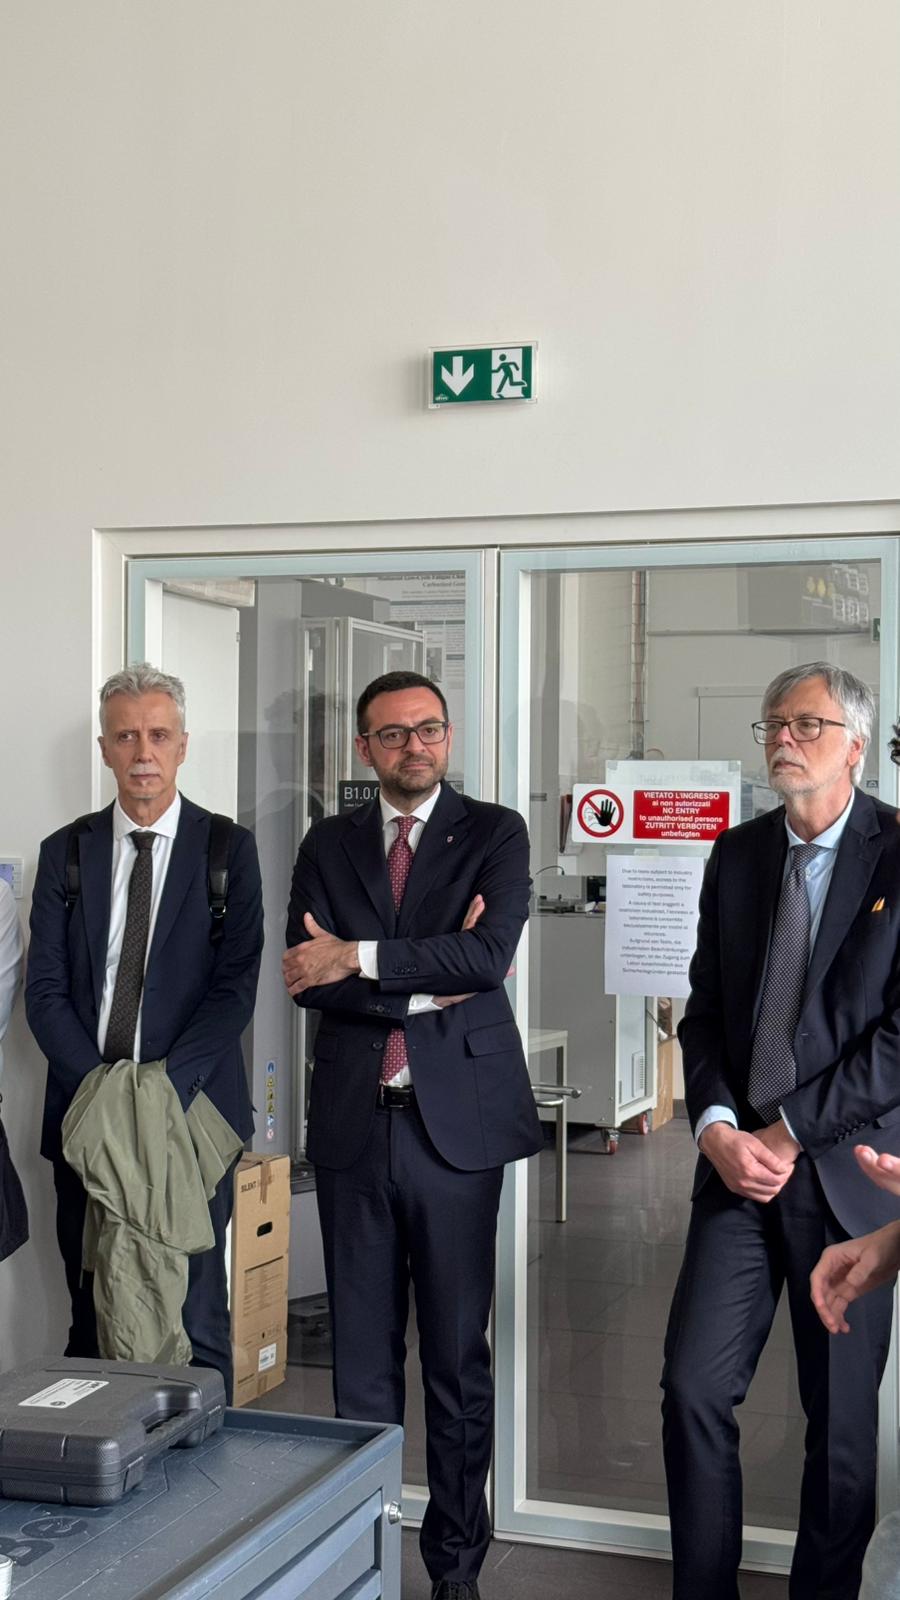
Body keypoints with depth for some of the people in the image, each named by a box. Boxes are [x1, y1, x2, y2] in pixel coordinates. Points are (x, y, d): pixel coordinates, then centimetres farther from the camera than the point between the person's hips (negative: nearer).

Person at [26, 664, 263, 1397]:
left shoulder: (229, 849, 2)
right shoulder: (66, 852, 9)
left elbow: (236, 986, -5)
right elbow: (45, 991, 3)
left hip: (191, 1114, -2)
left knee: (196, 1321, 1)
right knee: (92, 1318, 9)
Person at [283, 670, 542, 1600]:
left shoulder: (494, 834, 3)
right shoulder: (328, 844, 11)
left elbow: (490, 951, -14)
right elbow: (307, 977, -2)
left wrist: (360, 957, -13)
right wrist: (431, 983, -10)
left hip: (457, 1119, -2)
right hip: (353, 1122, 2)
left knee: (458, 1353, 5)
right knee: (362, 1350, 9)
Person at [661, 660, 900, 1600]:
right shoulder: (736, 855, 9)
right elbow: (705, 1007, 10)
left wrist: (794, 1132, -12)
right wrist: (715, 1124, -6)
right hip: (739, 1162, 4)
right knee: (694, 1388, -1)